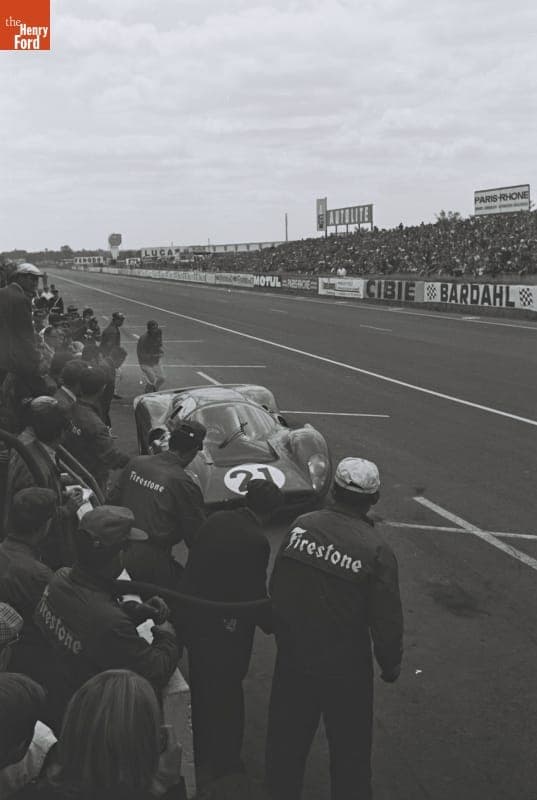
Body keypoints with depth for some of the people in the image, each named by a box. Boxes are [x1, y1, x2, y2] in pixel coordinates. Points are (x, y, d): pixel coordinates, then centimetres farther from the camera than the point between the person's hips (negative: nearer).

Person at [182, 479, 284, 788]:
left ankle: (202, 757, 45)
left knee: (202, 690, 25)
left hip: (194, 620, 7)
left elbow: (194, 566, 6)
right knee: (226, 695, 13)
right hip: (226, 631, -7)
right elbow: (256, 596, -17)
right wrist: (275, 625, 0)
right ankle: (224, 763, 30)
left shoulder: (216, 519, -2)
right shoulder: (257, 542, -22)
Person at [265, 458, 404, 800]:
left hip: (293, 658, 4)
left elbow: (277, 589, 2)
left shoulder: (302, 526, -8)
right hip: (346, 669, -3)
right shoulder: (376, 550, -18)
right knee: (349, 746, 17)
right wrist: (391, 664, 4)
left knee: (288, 736, 23)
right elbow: (387, 619, -13)